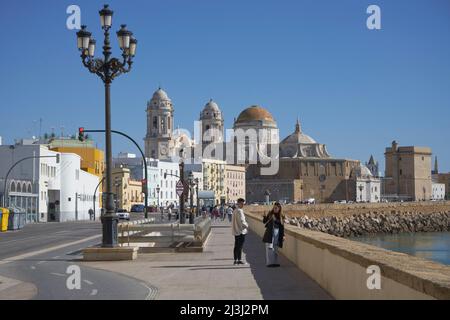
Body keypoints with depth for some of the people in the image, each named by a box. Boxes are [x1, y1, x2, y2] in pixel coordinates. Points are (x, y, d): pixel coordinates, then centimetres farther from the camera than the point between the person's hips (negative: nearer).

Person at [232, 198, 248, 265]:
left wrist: (245, 224, 16)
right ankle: (239, 260, -6)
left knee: (236, 246, 11)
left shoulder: (235, 210, 15)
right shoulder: (239, 211, -16)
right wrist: (246, 225, -4)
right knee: (240, 246, -6)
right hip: (241, 231, -10)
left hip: (236, 231, 10)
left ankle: (235, 260, 14)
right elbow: (242, 221, -21)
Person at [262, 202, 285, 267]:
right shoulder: (270, 214, 2)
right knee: (270, 249, -7)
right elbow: (264, 222, 2)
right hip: (270, 234, -2)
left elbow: (282, 227, 7)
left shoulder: (281, 216, 6)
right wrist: (264, 216, -13)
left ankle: (275, 262, 15)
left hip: (277, 235, 2)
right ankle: (269, 263, -6)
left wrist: (283, 235, 0)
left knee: (275, 249, 8)